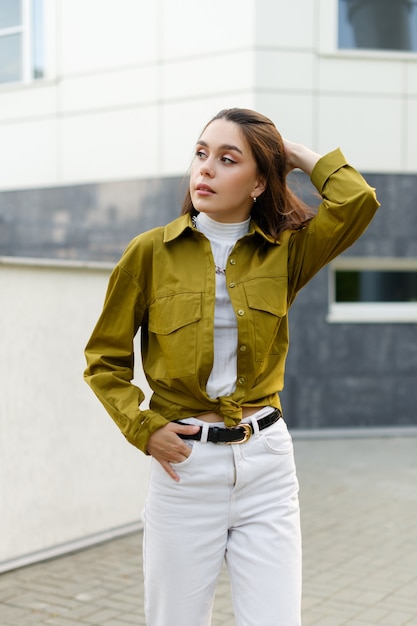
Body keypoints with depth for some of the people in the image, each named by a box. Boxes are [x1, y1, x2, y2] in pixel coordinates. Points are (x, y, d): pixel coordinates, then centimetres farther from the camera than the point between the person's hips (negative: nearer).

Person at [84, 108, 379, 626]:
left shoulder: (285, 251, 0)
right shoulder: (151, 252, -3)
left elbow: (358, 201, -17)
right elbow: (104, 359, 5)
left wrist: (301, 155, -3)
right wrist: (142, 427, -8)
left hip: (267, 465, 1)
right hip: (184, 464, -1)